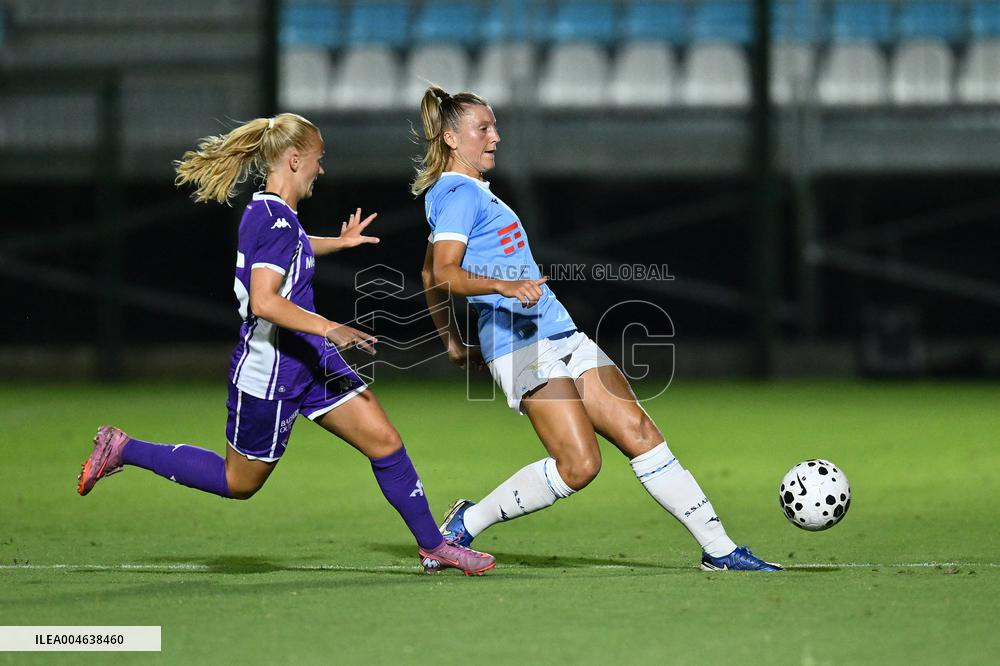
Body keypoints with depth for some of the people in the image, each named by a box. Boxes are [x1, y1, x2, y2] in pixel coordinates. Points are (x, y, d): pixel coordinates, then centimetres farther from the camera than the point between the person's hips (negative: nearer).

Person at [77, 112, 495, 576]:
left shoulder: (271, 214, 8)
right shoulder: (275, 220, -22)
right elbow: (264, 302, -32)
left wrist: (338, 242, 39)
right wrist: (329, 329, -32)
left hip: (309, 363, 9)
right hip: (270, 372, -9)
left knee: (384, 441, 1)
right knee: (239, 482, 9)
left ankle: (433, 546, 9)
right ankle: (123, 451, 20)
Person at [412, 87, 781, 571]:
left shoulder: (467, 191, 21)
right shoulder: (459, 194, -9)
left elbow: (430, 277, 29)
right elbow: (444, 274, -23)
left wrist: (453, 342, 32)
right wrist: (504, 285, -37)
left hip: (558, 334, 10)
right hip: (522, 343, -10)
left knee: (638, 431, 0)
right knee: (579, 463, -19)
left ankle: (719, 549, -1)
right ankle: (464, 525, -2)